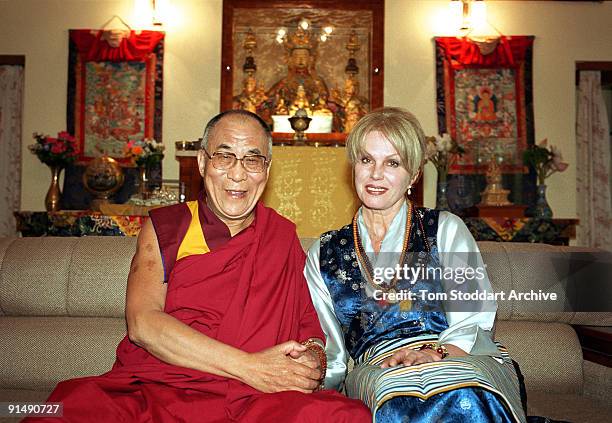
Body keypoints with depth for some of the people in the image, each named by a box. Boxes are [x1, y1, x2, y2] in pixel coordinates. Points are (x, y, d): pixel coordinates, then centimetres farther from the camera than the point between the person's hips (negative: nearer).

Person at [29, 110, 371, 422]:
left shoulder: (284, 236, 13)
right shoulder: (164, 227, 7)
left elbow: (311, 320, 18)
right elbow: (142, 322, -7)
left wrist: (314, 354, -9)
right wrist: (249, 367, -15)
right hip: (154, 390, -1)